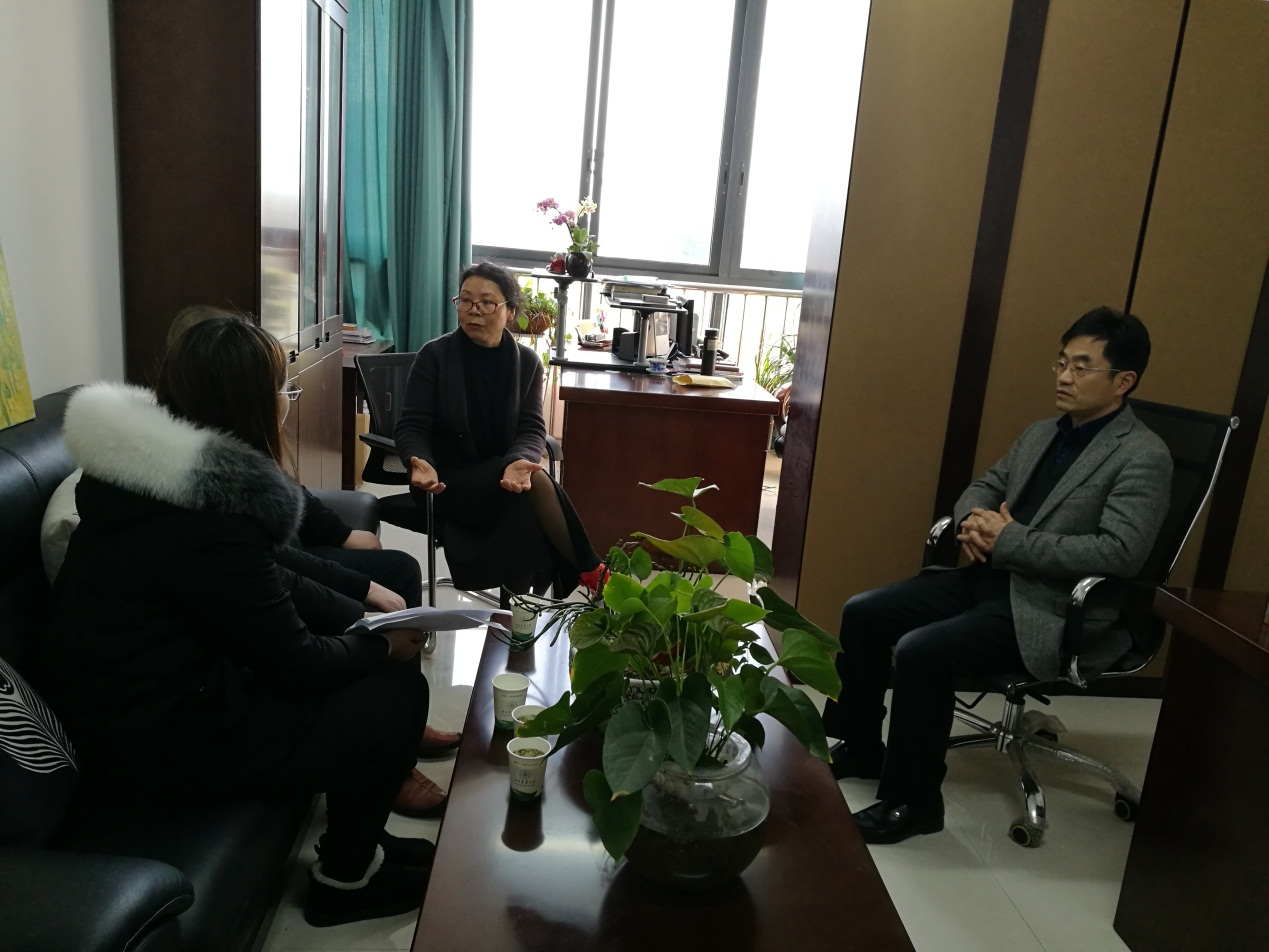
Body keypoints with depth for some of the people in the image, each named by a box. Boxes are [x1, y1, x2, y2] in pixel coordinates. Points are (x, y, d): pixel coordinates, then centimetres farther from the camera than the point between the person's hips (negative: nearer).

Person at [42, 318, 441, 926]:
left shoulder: (158, 463, 1)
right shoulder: (206, 516, -29)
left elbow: (273, 582, 9)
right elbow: (296, 664, -19)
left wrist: (361, 616, 2)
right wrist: (383, 646, -3)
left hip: (139, 690, 10)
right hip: (155, 741, -10)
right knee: (396, 692, -8)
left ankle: (356, 832, 24)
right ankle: (346, 878, 14)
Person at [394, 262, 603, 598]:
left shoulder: (527, 362, 4)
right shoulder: (435, 355, -3)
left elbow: (532, 429, -4)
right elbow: (412, 427, -5)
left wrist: (519, 462, -29)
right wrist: (421, 464, -30)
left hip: (504, 475, 3)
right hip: (450, 481, -3)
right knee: (536, 482, -31)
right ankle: (591, 574, -17)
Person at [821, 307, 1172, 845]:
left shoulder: (1143, 457, -11)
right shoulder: (1040, 433, 13)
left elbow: (1121, 553, -22)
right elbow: (984, 487, 21)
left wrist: (1009, 539, -21)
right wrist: (973, 520, -4)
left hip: (1051, 610, -8)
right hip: (987, 578, 8)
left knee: (921, 652, -27)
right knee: (862, 614, -1)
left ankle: (912, 801, -6)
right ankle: (859, 747, 18)